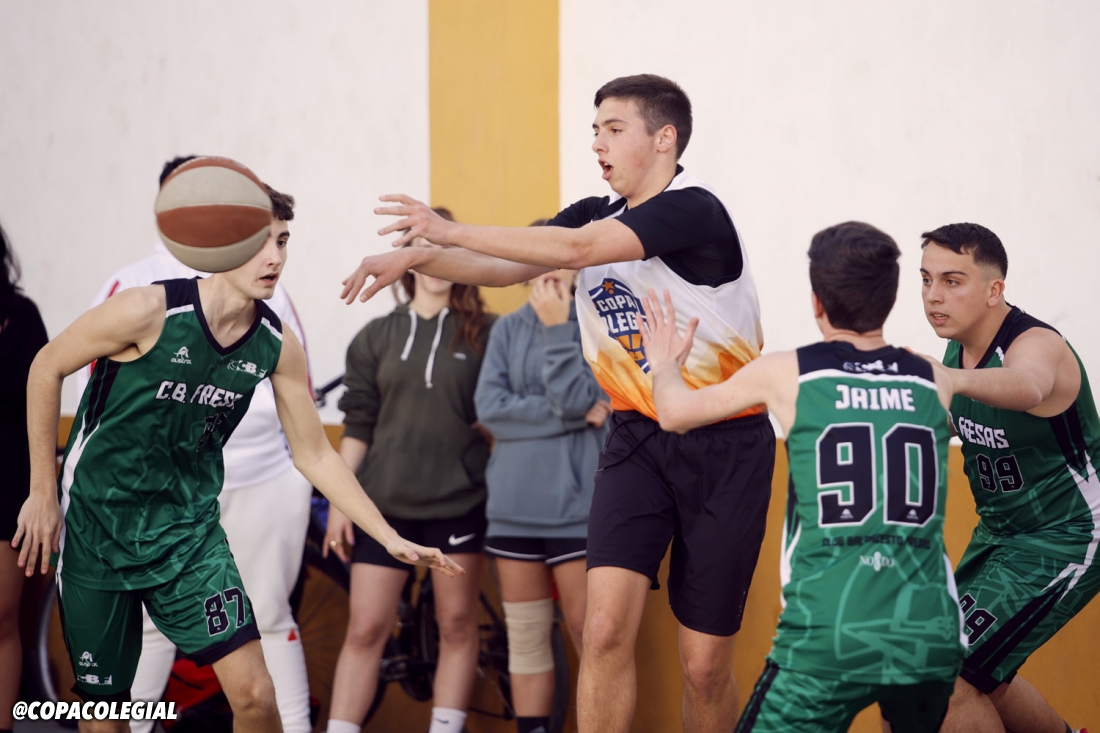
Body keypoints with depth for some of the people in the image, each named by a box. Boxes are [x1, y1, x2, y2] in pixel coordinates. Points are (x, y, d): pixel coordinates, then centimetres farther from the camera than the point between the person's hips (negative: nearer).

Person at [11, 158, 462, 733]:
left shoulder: (278, 346, -7)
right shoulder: (149, 312, -20)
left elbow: (314, 454, 5)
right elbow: (47, 369, -7)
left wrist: (390, 537, 0)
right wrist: (43, 491, -7)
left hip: (188, 529, 3)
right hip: (95, 523, -3)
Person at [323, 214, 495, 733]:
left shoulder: (484, 334, 3)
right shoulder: (376, 337, 8)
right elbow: (358, 426, 9)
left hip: (459, 501, -1)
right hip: (386, 503, 1)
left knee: (457, 625, 4)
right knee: (365, 630, 0)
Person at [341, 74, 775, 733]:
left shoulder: (695, 211, -17)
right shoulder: (595, 213, 8)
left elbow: (577, 249, -27)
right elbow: (506, 266, 2)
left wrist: (452, 231, -26)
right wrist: (416, 256, -16)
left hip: (725, 448, -5)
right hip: (637, 438, 5)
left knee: (704, 664, 1)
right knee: (605, 628, -13)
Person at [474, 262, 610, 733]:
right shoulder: (508, 330, 9)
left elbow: (573, 396, -14)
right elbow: (491, 409, -3)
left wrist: (557, 328, -12)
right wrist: (577, 415, -10)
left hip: (576, 502, -4)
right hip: (514, 501, 4)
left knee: (589, 635, -1)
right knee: (525, 638, 8)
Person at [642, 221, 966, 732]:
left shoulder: (786, 374, 3)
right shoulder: (933, 383, 10)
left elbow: (674, 414, 17)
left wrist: (665, 365, 39)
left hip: (828, 642, -3)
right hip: (931, 635, 3)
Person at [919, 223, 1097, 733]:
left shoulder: (1037, 345, -26)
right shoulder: (959, 348, -1)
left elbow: (1026, 387, -53)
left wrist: (949, 379, -71)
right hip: (1000, 532, 9)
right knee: (973, 674, 22)